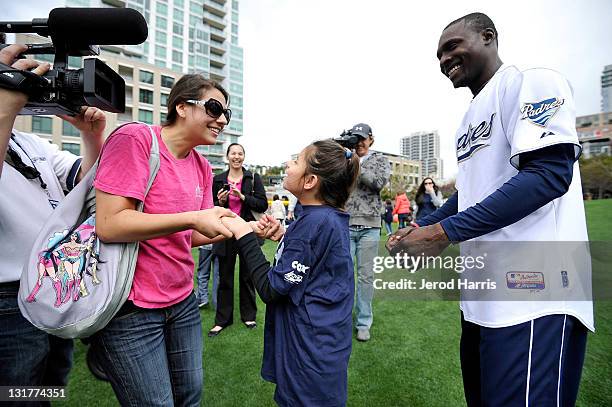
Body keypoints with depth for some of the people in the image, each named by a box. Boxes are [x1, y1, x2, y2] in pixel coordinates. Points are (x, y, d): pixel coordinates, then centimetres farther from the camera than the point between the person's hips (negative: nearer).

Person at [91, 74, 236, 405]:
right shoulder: (135, 138, -15)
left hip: (182, 301, 7)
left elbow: (193, 237, 6)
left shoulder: (202, 167, 6)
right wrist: (192, 218, -27)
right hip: (130, 308, -7)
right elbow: (108, 225, -22)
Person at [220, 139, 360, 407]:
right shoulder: (333, 217, 3)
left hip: (309, 349, -9)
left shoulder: (314, 222, -26)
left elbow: (271, 289, -23)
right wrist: (283, 237, 0)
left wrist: (245, 236, -19)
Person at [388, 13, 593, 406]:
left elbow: (550, 174, -19)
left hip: (530, 296, -9)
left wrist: (443, 232, -21)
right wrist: (419, 227, 11)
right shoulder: (470, 120, 18)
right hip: (480, 295, 9)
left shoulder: (533, 83, -6)